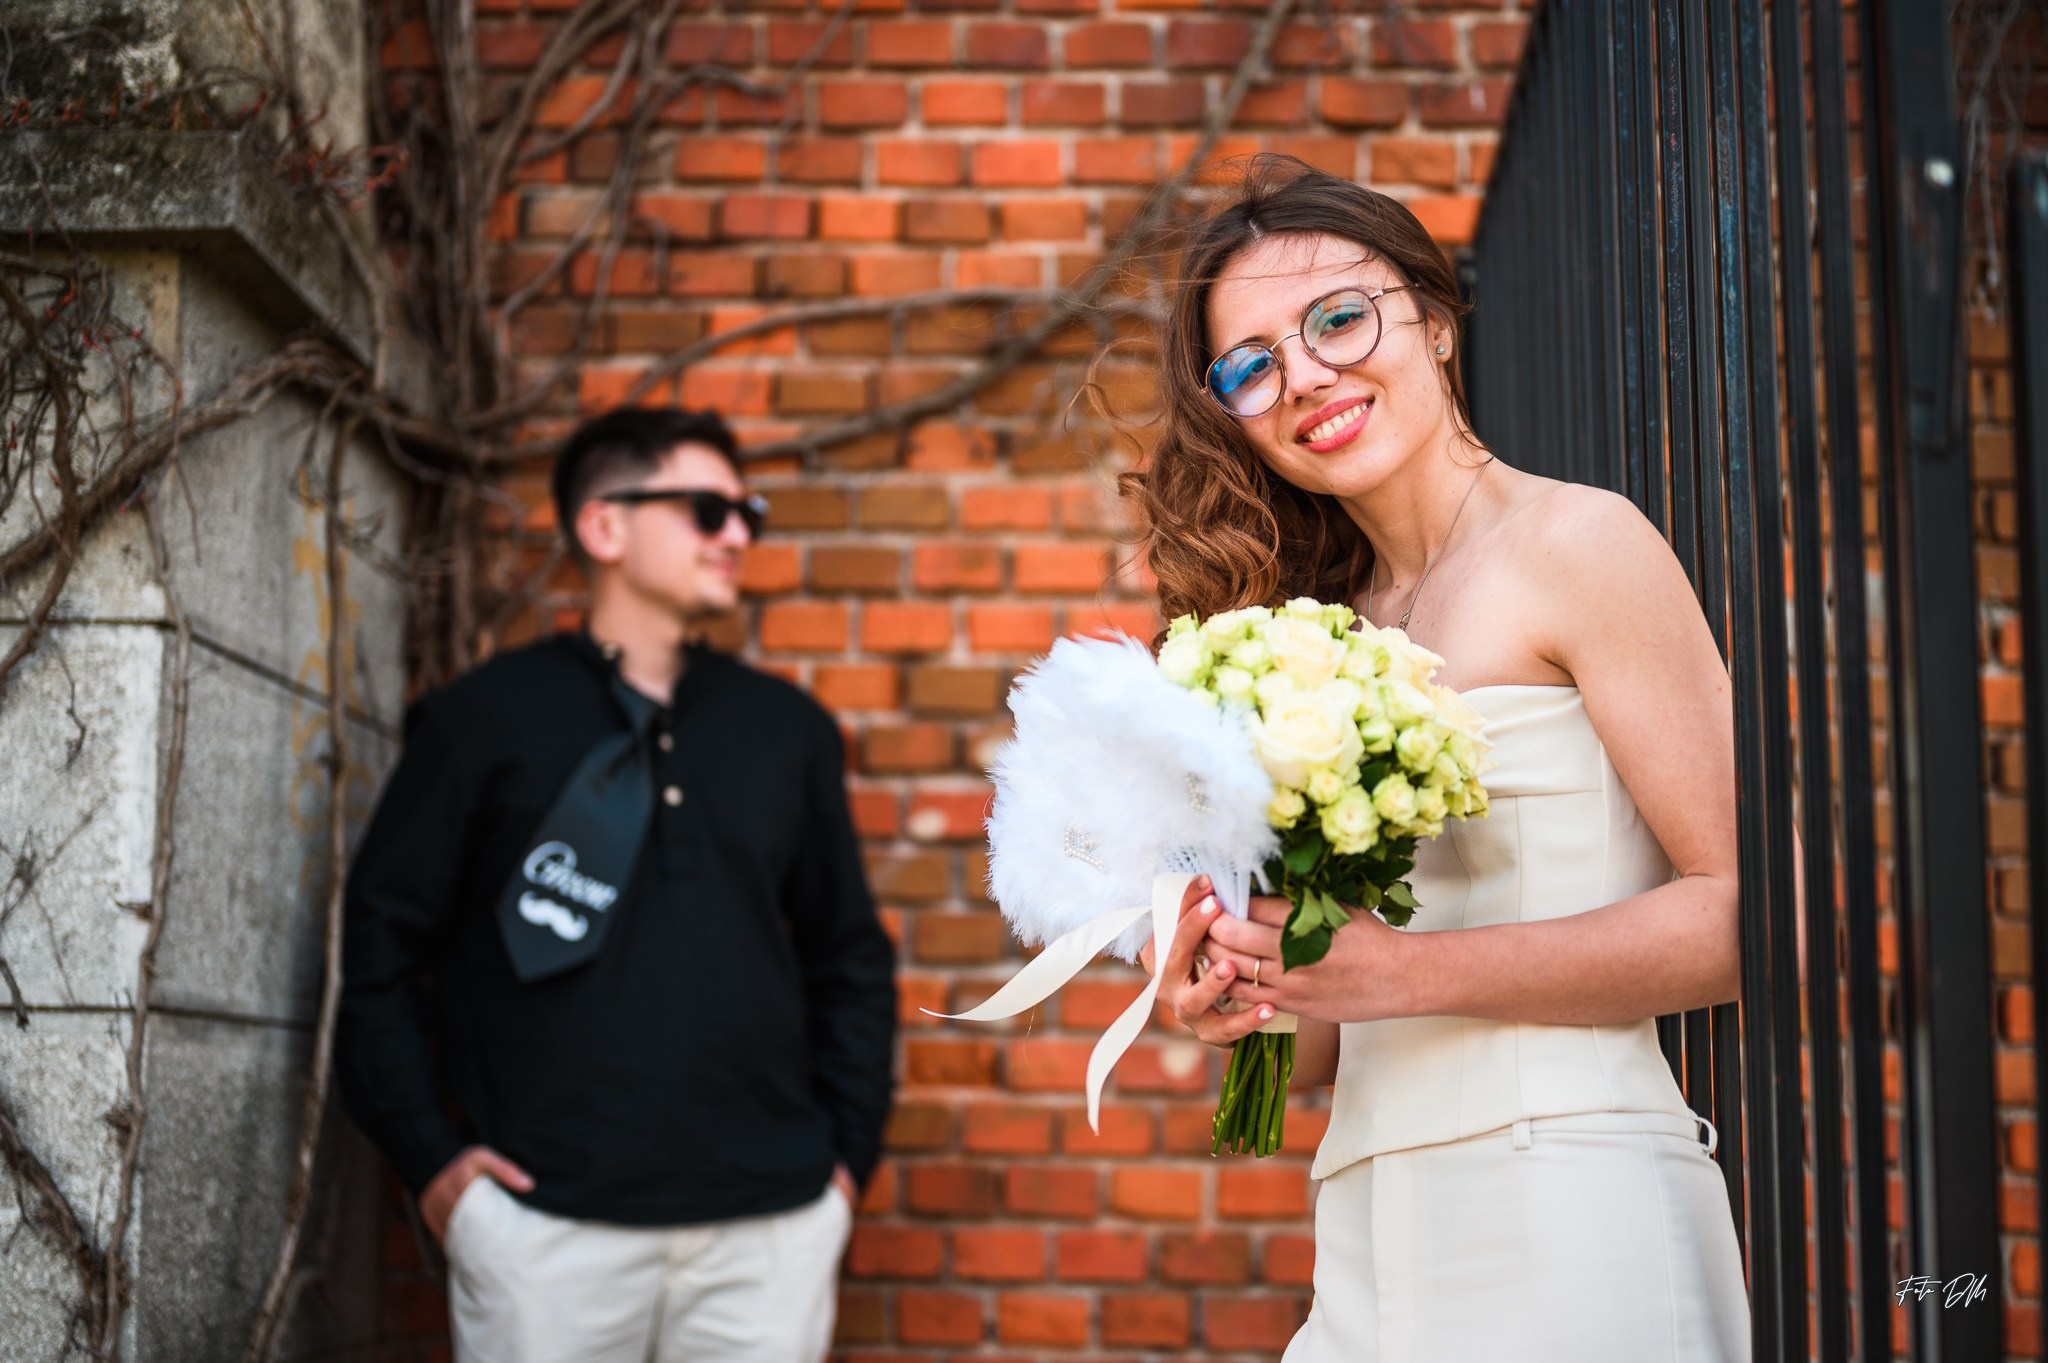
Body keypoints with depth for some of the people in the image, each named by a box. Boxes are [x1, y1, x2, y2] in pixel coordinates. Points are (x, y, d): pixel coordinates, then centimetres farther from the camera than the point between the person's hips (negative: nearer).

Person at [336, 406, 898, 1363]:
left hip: (768, 1228, 3)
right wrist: (429, 1157, -2)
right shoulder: (484, 720, 3)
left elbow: (849, 956, 18)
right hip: (546, 1223, -3)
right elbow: (378, 944, 4)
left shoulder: (790, 729, 13)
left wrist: (848, 1153, 10)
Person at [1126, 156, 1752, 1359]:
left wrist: (1398, 970, -15)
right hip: (1379, 1254, 6)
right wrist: (1252, 1007, -5)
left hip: (1570, 1225, -5)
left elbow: (1745, 914, -11)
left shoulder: (1578, 542, -3)